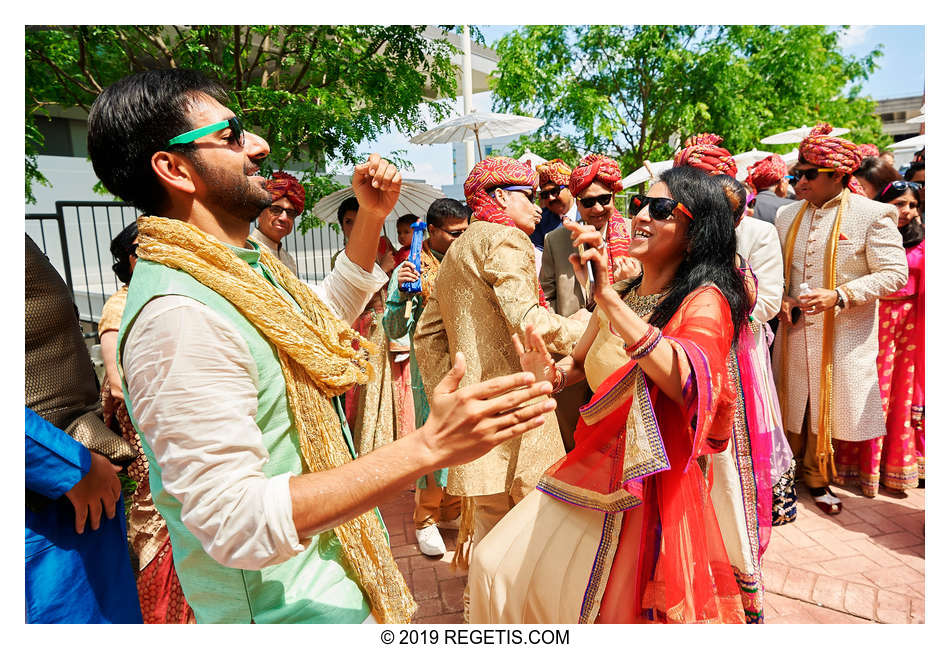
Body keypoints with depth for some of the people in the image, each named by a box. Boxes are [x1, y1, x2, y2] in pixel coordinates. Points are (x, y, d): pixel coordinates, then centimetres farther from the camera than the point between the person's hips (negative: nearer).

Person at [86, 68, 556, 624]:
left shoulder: (243, 265, 3)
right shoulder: (179, 316, -29)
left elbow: (327, 315, 20)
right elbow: (237, 524, -32)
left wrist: (372, 218, 8)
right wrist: (428, 448, -37)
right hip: (289, 606, -9)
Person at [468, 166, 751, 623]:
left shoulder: (705, 300, -11)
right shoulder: (619, 297, 8)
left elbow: (685, 380, -32)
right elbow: (581, 362, 22)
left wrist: (608, 298, -37)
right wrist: (550, 372, -1)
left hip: (651, 484, -5)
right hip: (590, 469, 6)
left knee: (620, 613, 11)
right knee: (496, 568, 3)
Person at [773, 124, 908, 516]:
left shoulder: (872, 215, -6)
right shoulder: (787, 215, 8)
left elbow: (894, 273, -9)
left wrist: (839, 296, -21)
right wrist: (781, 299, -2)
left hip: (843, 336, -3)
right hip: (795, 331, 3)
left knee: (828, 409, 7)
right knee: (794, 406, 9)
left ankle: (816, 478, 27)